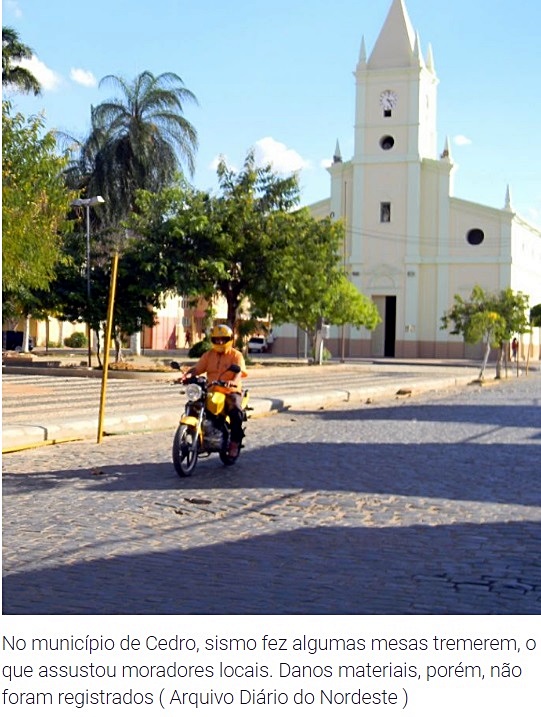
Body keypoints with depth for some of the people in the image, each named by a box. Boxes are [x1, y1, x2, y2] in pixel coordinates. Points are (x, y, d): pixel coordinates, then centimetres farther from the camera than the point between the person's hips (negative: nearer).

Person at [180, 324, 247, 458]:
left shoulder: (236, 355, 1)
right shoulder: (209, 354, 13)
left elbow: (239, 371, -15)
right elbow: (197, 368, 4)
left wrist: (234, 381, -38)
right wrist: (186, 375, -18)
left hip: (231, 392, -4)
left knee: (236, 410, -31)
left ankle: (235, 442, -17)